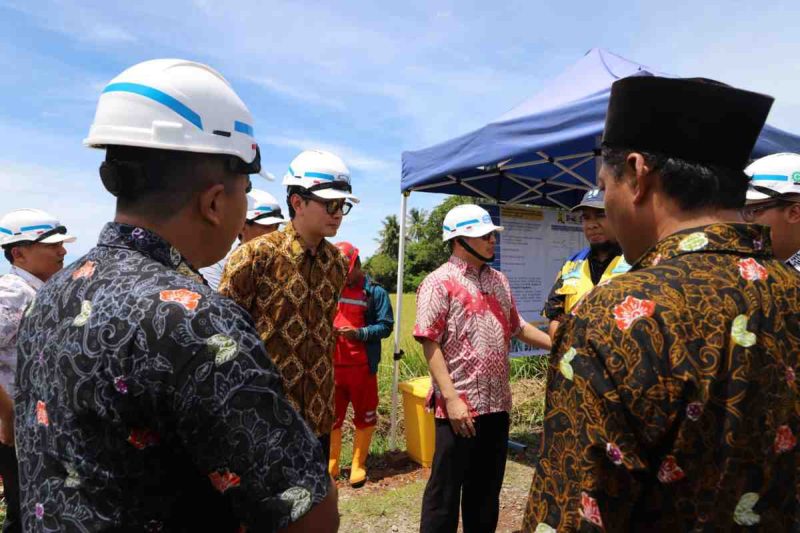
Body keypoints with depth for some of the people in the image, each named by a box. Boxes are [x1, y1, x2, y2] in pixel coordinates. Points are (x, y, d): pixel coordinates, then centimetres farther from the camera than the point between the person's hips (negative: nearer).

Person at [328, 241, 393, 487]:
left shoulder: (375, 292, -3)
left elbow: (386, 326, -7)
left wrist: (359, 333, -21)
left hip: (362, 365, -3)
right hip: (333, 364, 3)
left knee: (364, 416, 8)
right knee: (331, 416, 11)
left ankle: (358, 465, 24)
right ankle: (331, 464, 25)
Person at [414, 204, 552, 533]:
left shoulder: (499, 281, 11)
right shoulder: (439, 283, -11)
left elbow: (517, 328, 20)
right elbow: (430, 345, -16)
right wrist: (451, 398, -20)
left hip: (497, 403, 7)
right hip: (459, 405, -7)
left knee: (487, 487, 20)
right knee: (446, 489, 7)